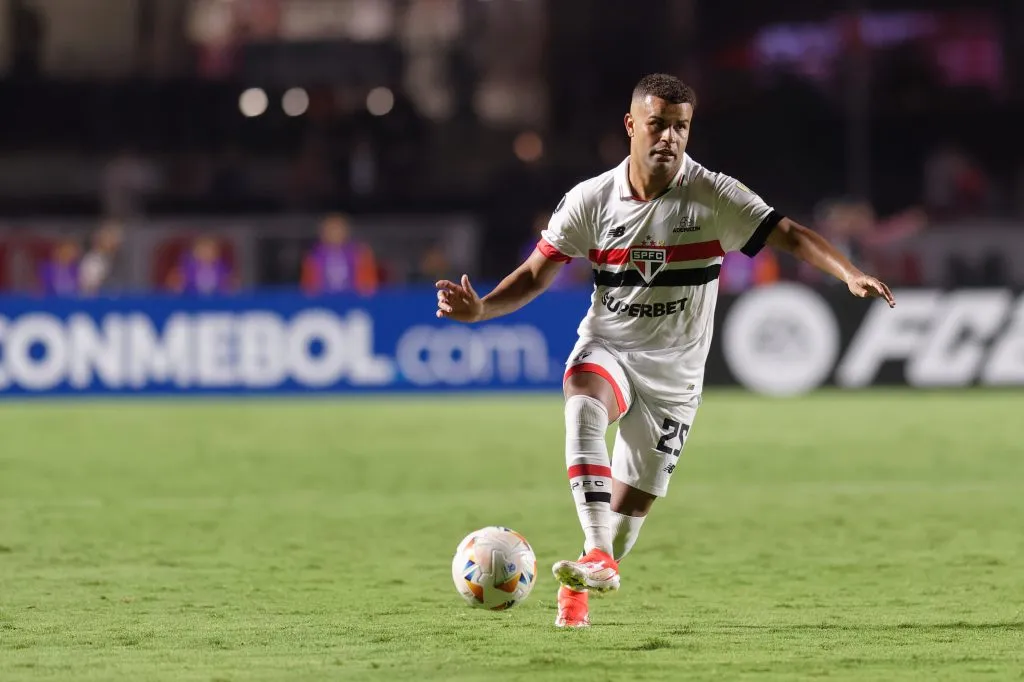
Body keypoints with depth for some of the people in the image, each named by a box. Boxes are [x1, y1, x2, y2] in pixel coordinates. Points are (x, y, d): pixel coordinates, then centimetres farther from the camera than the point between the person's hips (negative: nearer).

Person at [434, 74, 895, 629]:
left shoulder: (714, 197, -11)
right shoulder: (590, 200, -5)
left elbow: (789, 235, -18)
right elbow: (536, 275, 1)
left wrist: (850, 275, -34)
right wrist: (480, 308, -16)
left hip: (673, 372, 0)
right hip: (606, 348, 0)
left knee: (632, 502, 0)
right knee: (583, 405, -35)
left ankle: (578, 590, 27)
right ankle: (598, 557, -42)